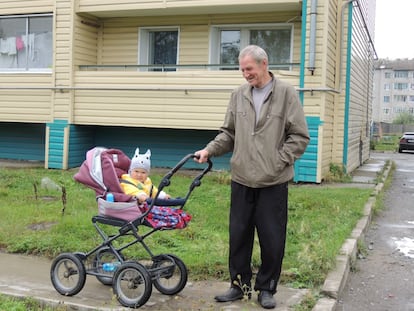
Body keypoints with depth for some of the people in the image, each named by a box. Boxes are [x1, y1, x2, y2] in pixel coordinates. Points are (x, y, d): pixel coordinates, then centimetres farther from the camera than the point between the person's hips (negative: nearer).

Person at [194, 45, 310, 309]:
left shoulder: (286, 93, -2)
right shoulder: (239, 95, 9)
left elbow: (300, 136, -3)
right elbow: (229, 133, 14)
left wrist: (278, 162, -10)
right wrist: (210, 150, 0)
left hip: (273, 182, -3)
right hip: (242, 179, 4)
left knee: (272, 239, 5)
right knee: (239, 235, 10)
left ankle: (266, 289, 22)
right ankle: (240, 284, 26)